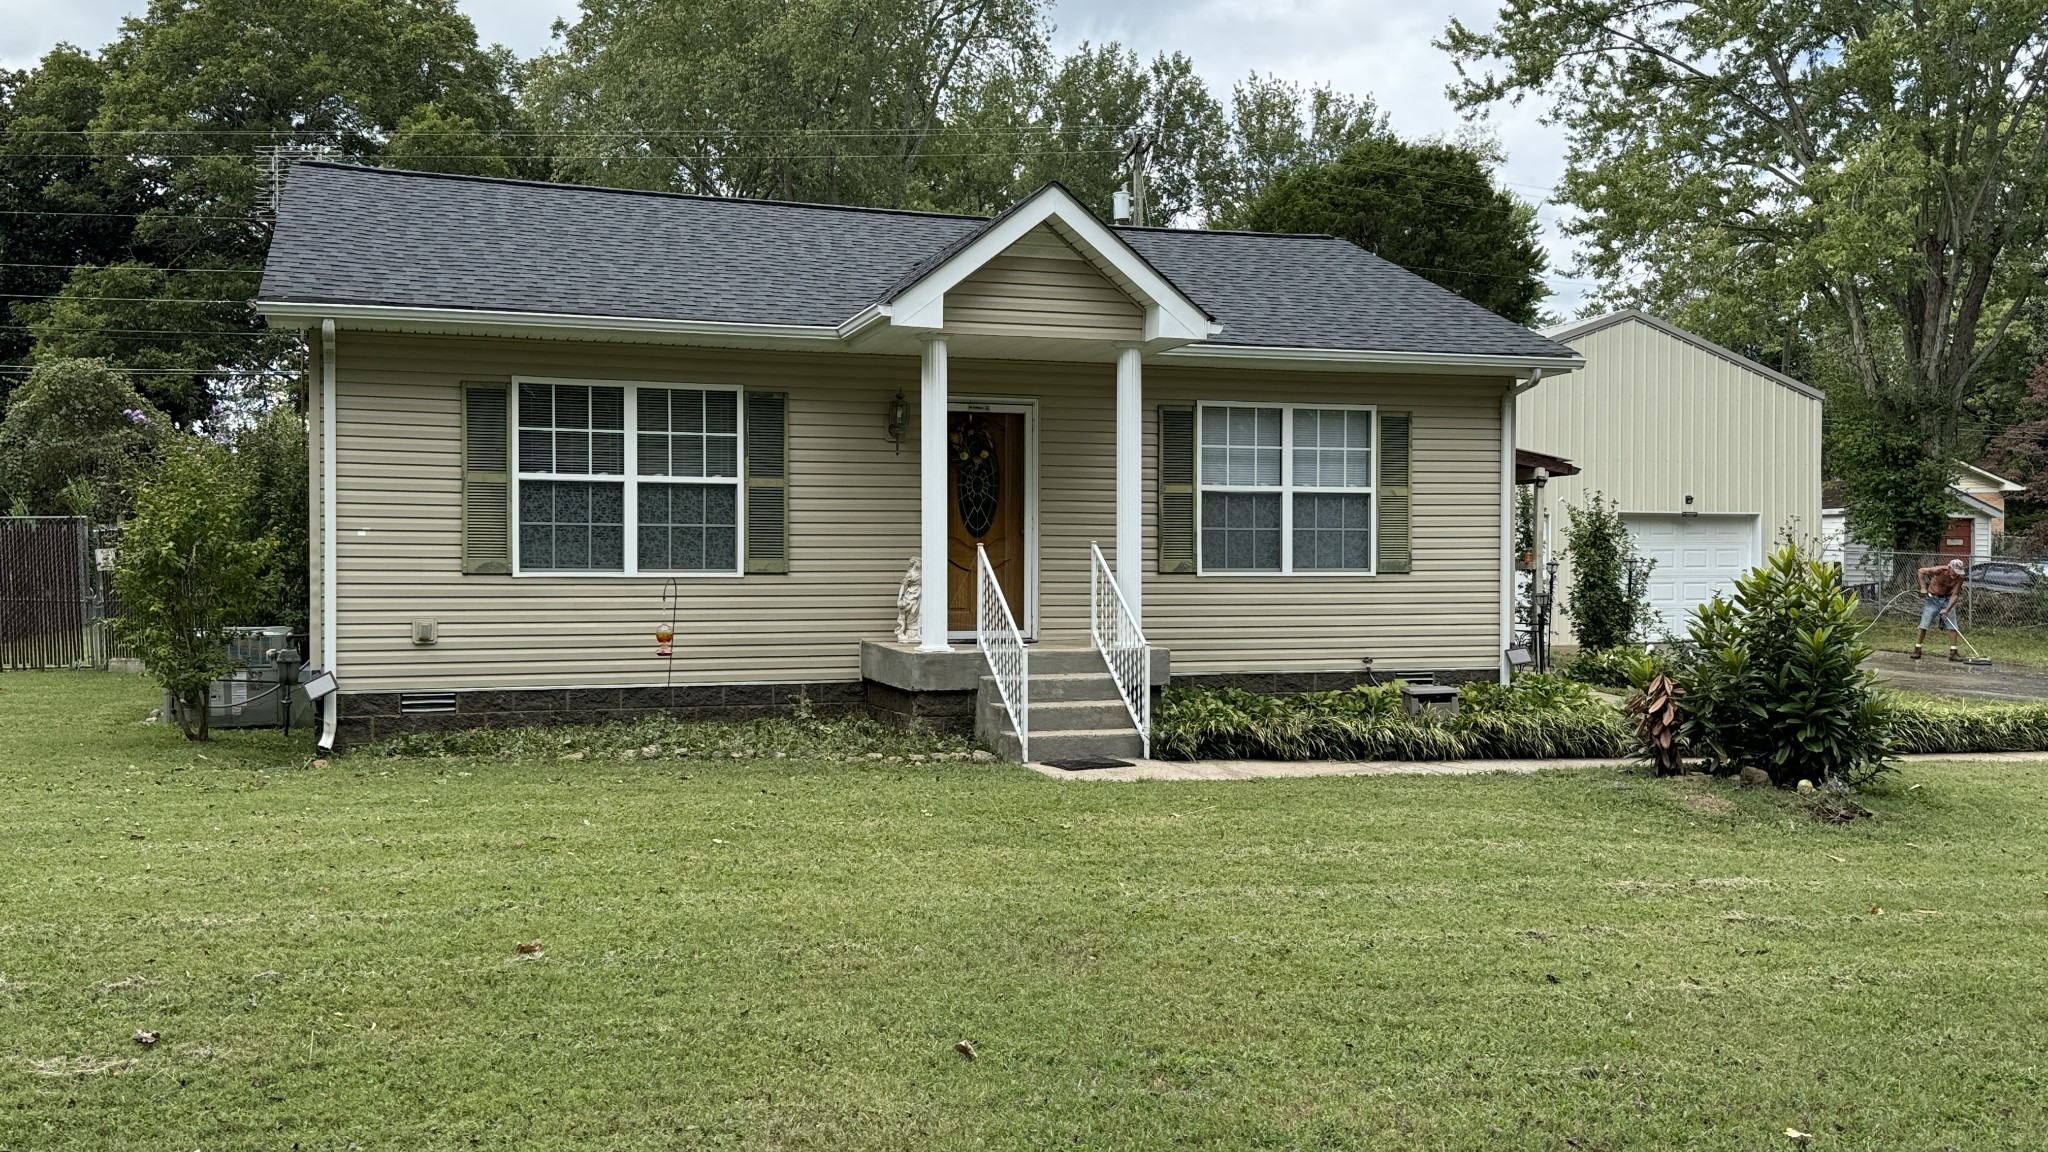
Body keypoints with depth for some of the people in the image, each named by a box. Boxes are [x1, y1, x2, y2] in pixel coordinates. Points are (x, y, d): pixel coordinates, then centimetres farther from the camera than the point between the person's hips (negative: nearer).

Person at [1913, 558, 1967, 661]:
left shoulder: (1959, 578, -17)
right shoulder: (1939, 570, -24)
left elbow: (1955, 594, -16)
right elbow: (1921, 571, -12)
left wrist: (1947, 609, -27)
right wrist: (1923, 588, -16)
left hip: (1947, 599, 2)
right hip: (1932, 598, -2)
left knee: (1952, 626, -5)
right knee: (1924, 624, -6)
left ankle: (1953, 652, 0)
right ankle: (1917, 650, 2)